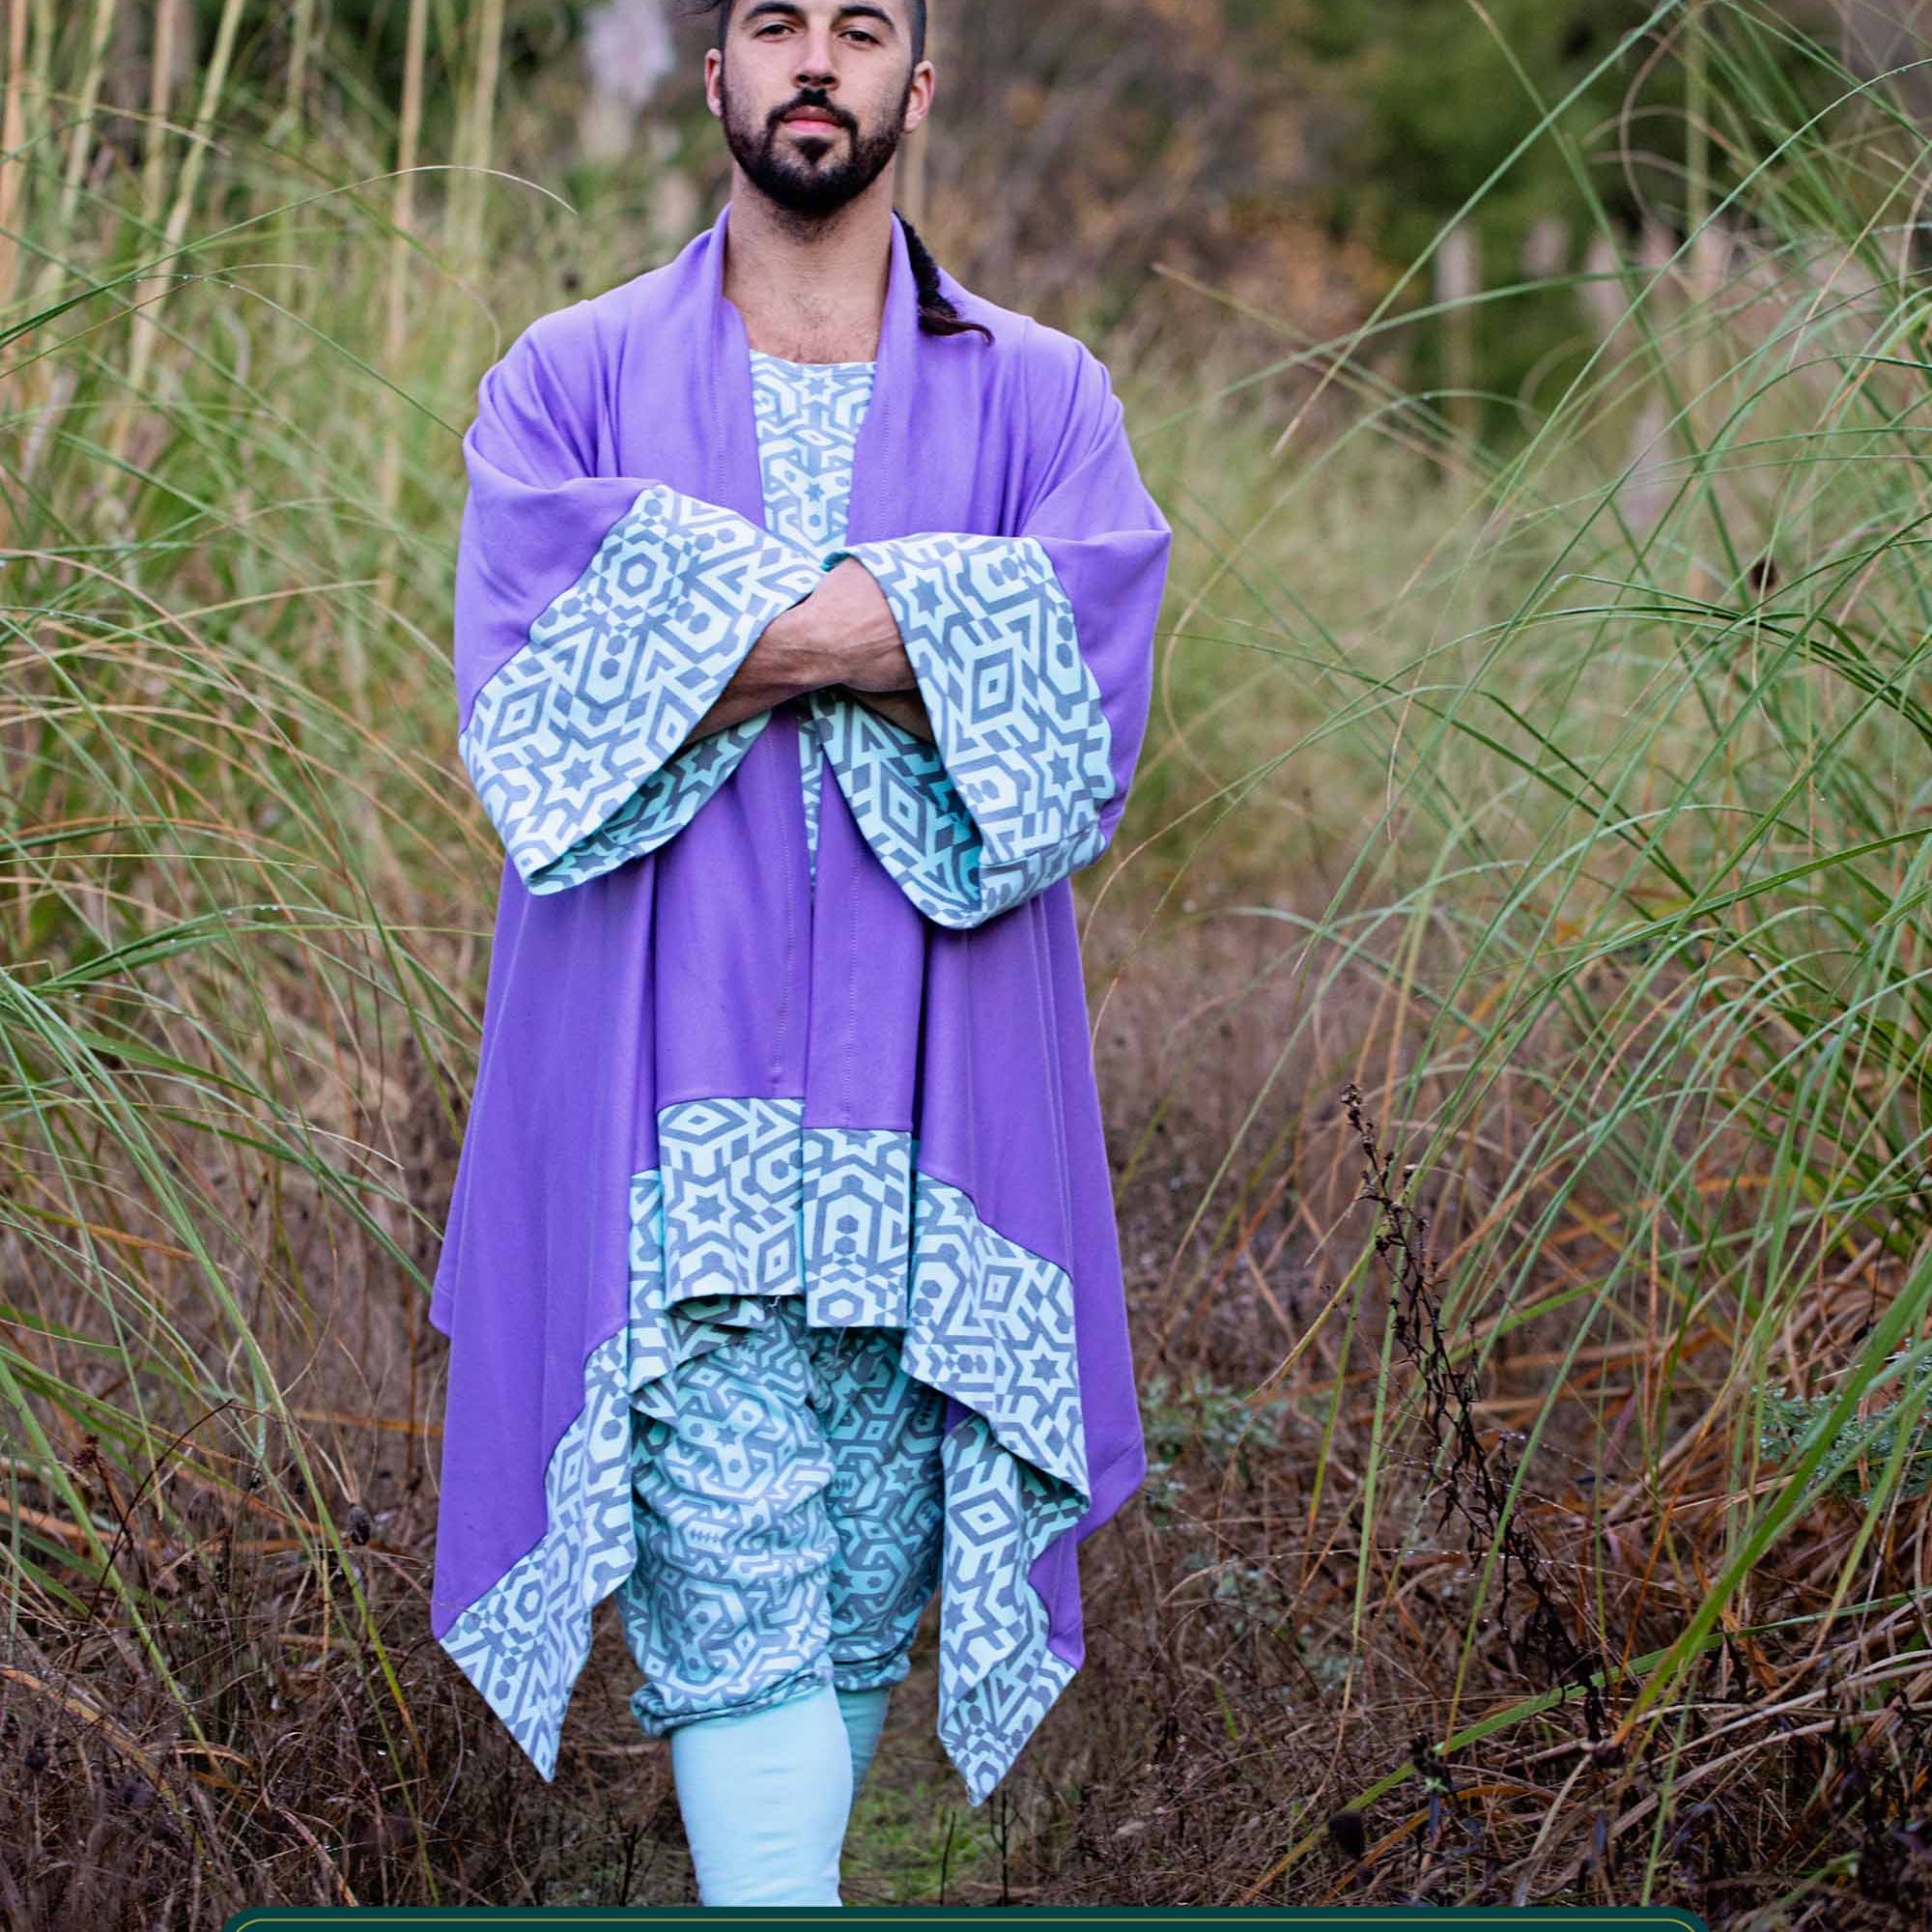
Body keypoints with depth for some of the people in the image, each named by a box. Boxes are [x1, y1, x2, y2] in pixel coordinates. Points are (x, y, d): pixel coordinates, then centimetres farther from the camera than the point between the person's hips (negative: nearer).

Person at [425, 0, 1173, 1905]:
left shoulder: (1040, 398, 10)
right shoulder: (571, 381, 9)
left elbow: (1081, 716, -6)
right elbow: (522, 709, -8)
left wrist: (737, 627, -13)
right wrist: (907, 628, -10)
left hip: (928, 1104, 2)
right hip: (665, 1100, -1)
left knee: (864, 1600, 9)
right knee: (736, 1597, -9)